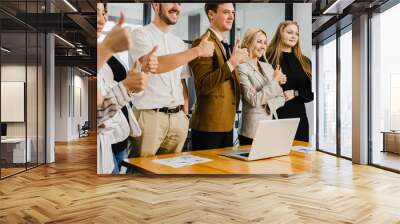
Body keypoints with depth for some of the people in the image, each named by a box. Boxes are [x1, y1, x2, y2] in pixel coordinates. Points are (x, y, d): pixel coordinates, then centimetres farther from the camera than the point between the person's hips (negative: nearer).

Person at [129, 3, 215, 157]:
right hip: (150, 116, -5)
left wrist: (185, 115, 9)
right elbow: (154, 64, -24)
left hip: (178, 118, 6)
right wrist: (197, 50, -20)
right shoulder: (140, 35, -5)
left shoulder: (179, 43, 14)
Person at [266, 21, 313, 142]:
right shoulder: (267, 59, -1)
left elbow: (312, 92, 9)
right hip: (275, 116, -4)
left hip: (298, 117, 4)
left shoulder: (304, 62, 12)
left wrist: (295, 93, -6)